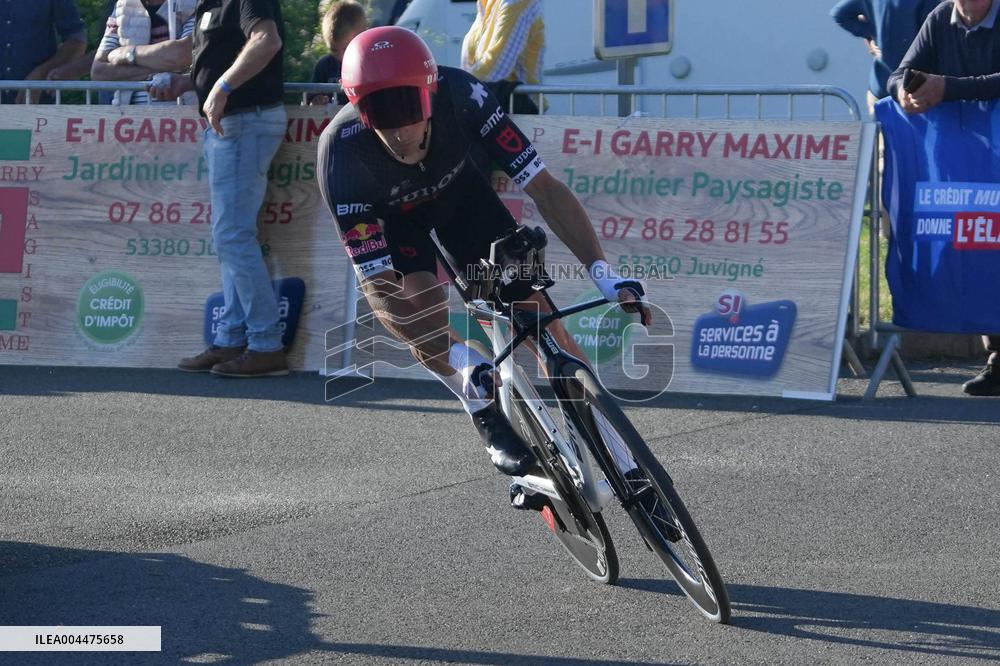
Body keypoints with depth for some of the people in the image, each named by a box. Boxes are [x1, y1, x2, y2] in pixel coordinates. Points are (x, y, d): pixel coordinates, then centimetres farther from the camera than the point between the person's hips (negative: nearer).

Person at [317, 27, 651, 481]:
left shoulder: (460, 95, -37)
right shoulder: (342, 153, -40)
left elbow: (543, 188, -31)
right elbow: (379, 289, -41)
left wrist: (604, 274, -43)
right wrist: (464, 361, -52)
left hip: (456, 188, 2)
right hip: (386, 215, -2)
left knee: (528, 299, -11)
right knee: (420, 303, -27)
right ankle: (486, 415, -6)